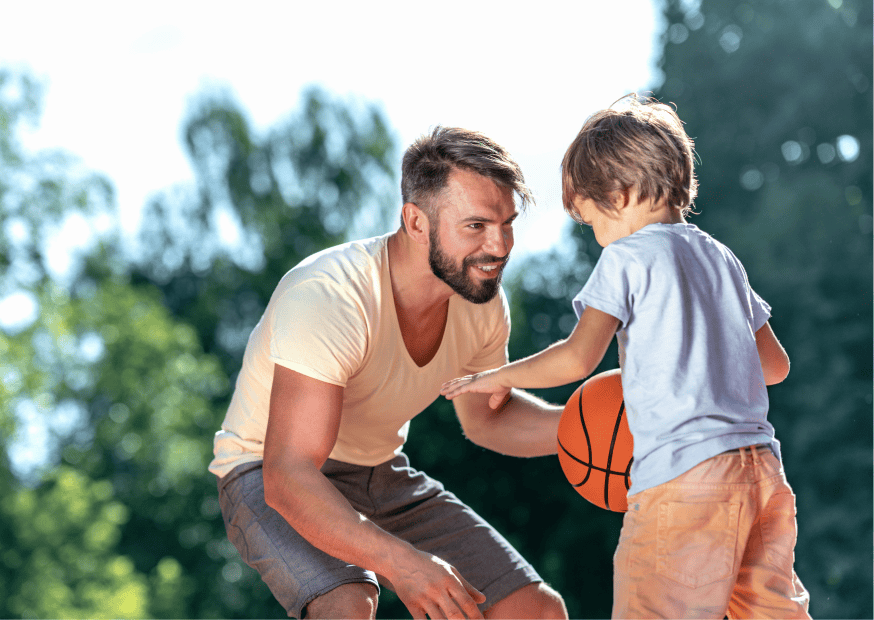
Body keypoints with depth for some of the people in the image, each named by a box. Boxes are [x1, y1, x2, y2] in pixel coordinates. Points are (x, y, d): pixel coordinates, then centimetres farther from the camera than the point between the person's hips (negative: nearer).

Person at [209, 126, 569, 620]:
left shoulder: (483, 301, -11)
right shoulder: (327, 299, -35)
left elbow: (487, 417, 10)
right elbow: (287, 480, -40)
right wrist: (401, 562, -53)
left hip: (381, 476, 7)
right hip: (270, 480, -7)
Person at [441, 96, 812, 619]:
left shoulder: (628, 258, -2)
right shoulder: (722, 257, 19)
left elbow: (579, 357, -10)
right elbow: (775, 364, 25)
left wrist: (500, 377, 4)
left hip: (685, 474, -8)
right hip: (762, 465, 8)